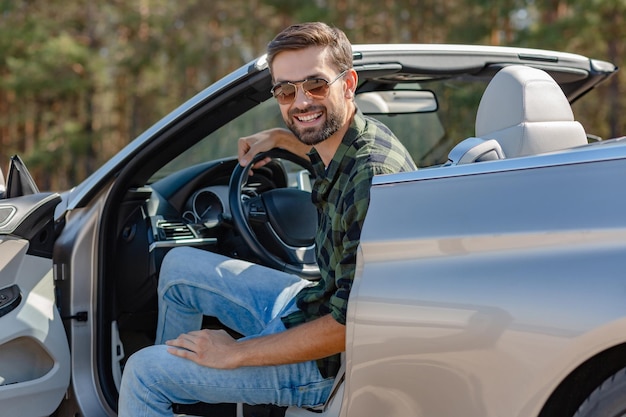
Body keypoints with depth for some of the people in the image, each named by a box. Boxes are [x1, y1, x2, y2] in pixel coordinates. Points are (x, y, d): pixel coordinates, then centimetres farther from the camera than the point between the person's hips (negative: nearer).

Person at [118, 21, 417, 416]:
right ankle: (170, 384, 39)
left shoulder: (373, 177, -31)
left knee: (143, 372, -6)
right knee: (178, 266, 21)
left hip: (330, 364, -10)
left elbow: (352, 324, -29)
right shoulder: (357, 138, -2)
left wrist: (235, 353, -21)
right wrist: (279, 138, 21)